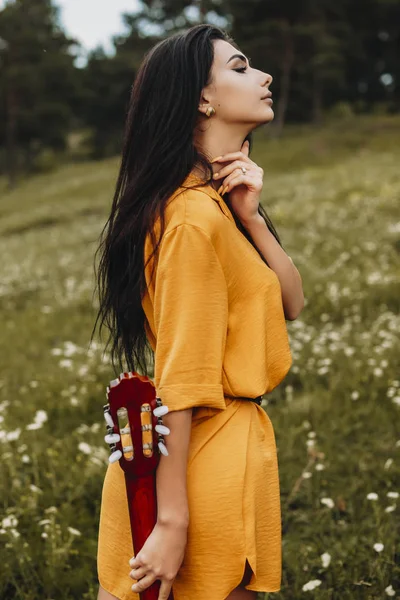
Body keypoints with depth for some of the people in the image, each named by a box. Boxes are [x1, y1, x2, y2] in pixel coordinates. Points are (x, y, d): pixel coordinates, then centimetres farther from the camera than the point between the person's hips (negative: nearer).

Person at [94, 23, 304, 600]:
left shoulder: (221, 202, 11)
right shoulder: (195, 217, -20)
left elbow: (292, 303, 4)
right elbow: (181, 384, -23)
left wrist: (251, 217, -10)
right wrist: (172, 521, -21)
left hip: (238, 435, 9)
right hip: (209, 455, -9)